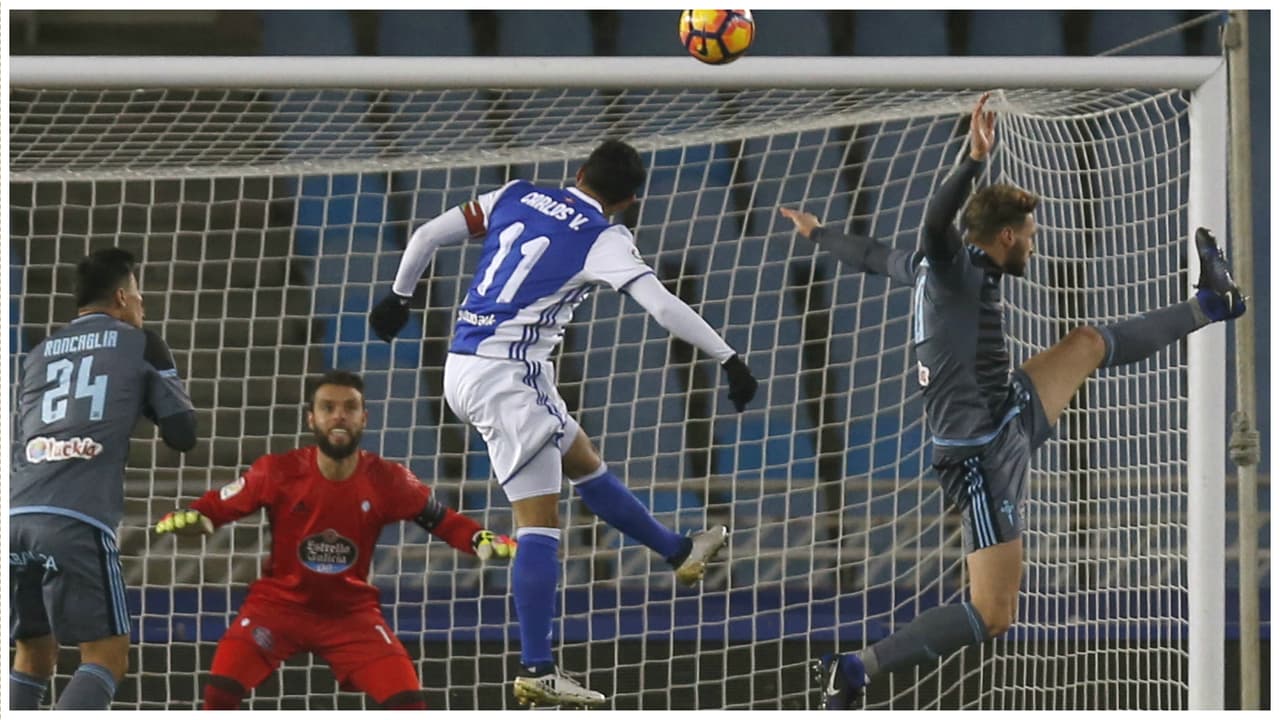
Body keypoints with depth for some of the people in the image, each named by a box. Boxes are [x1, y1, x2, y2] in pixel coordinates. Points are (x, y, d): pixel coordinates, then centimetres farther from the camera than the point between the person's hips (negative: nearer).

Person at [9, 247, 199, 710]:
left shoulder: (38, 354, 25)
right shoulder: (140, 345, 12)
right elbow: (182, 435, 11)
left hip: (18, 514, 5)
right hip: (78, 521, -5)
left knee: (34, 656, 18)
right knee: (108, 655, 0)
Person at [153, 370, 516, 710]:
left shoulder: (387, 481, -10)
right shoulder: (279, 472, -14)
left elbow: (444, 521, 0)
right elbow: (218, 505, -6)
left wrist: (486, 542, -18)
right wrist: (187, 518, -28)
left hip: (350, 611, 1)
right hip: (280, 602, -1)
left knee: (409, 703, -12)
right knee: (221, 689, -21)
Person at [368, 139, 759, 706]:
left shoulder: (515, 197, 10)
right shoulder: (603, 239, -7)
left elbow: (426, 236, 12)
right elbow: (663, 306, -16)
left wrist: (399, 296, 26)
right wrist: (729, 359, -10)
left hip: (465, 367, 8)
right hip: (506, 376, -8)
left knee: (584, 462, 24)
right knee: (540, 522, -6)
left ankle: (679, 552, 40)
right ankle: (537, 673, -8)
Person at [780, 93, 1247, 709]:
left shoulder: (924, 266, 8)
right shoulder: (952, 264, -17)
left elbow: (870, 256, 26)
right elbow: (937, 219, -40)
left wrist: (815, 233, 45)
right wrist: (974, 162, -54)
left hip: (1011, 420, 10)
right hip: (984, 454, -10)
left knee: (1089, 342, 26)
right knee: (992, 615, -12)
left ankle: (1211, 304, 43)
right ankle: (853, 670, -11)